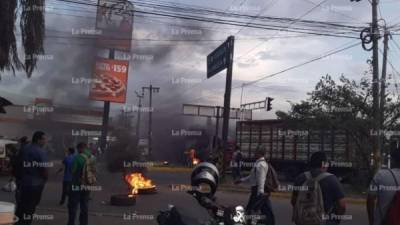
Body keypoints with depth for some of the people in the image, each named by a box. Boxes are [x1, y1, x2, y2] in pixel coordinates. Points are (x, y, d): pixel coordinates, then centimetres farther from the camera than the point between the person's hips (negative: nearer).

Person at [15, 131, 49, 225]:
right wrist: (45, 178, -1)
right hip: (35, 184, -7)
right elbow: (45, 170, -20)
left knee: (21, 207, 18)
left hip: (24, 182, 7)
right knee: (29, 210, 3)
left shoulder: (25, 149, 7)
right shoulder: (40, 151, -18)